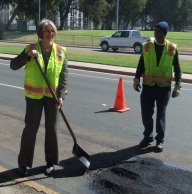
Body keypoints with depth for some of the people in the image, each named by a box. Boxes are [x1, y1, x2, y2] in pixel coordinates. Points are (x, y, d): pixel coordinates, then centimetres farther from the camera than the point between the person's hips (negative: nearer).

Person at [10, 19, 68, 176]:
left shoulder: (61, 51, 0)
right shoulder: (31, 49, -2)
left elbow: (64, 76, -2)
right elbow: (13, 65, -7)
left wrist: (61, 96, -11)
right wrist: (28, 55, -21)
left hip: (52, 96, 1)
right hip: (34, 96, -1)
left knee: (51, 129, 8)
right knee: (30, 128, 4)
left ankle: (51, 163, 23)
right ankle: (25, 162, 21)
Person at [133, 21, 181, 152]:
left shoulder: (172, 48, -2)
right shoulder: (147, 46, 2)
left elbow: (177, 69, 3)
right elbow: (141, 64, 7)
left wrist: (177, 86, -4)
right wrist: (137, 78, -4)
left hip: (164, 87, -2)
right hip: (148, 86, 2)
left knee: (161, 114, 6)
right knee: (146, 113, 5)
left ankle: (160, 140, 20)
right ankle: (148, 136, 26)